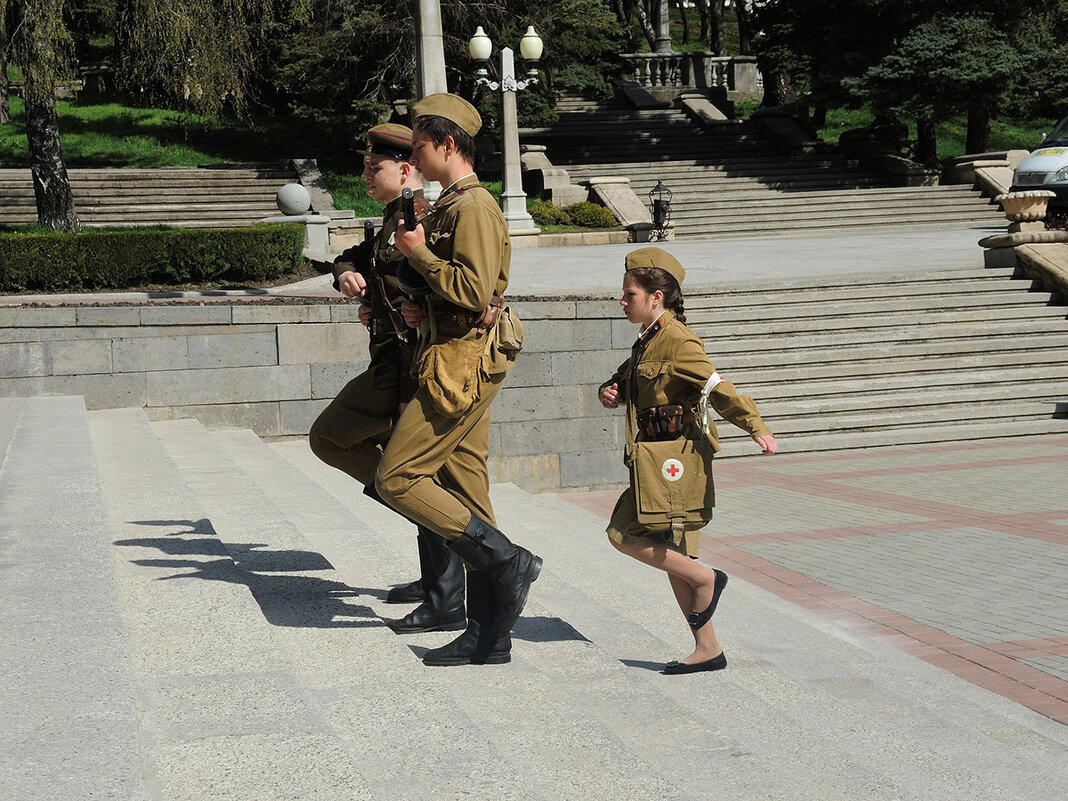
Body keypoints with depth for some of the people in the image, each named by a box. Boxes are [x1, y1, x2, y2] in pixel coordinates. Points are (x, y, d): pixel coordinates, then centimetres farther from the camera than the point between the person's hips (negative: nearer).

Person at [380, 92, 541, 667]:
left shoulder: (473, 205, -13)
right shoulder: (451, 204, 19)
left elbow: (476, 291, -23)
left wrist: (419, 253, -13)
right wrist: (422, 308, 11)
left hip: (462, 364, -10)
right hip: (460, 361, 10)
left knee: (397, 478, -9)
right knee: (465, 494, 9)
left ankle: (508, 561, -6)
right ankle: (488, 635, 12)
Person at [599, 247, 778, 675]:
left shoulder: (677, 341, -13)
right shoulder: (646, 342, 15)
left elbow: (717, 386, -21)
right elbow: (623, 380, 27)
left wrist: (757, 428, -27)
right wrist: (609, 392, 4)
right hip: (661, 458, 9)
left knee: (624, 534, -11)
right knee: (673, 555, 9)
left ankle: (705, 577, 0)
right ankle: (708, 648, 13)